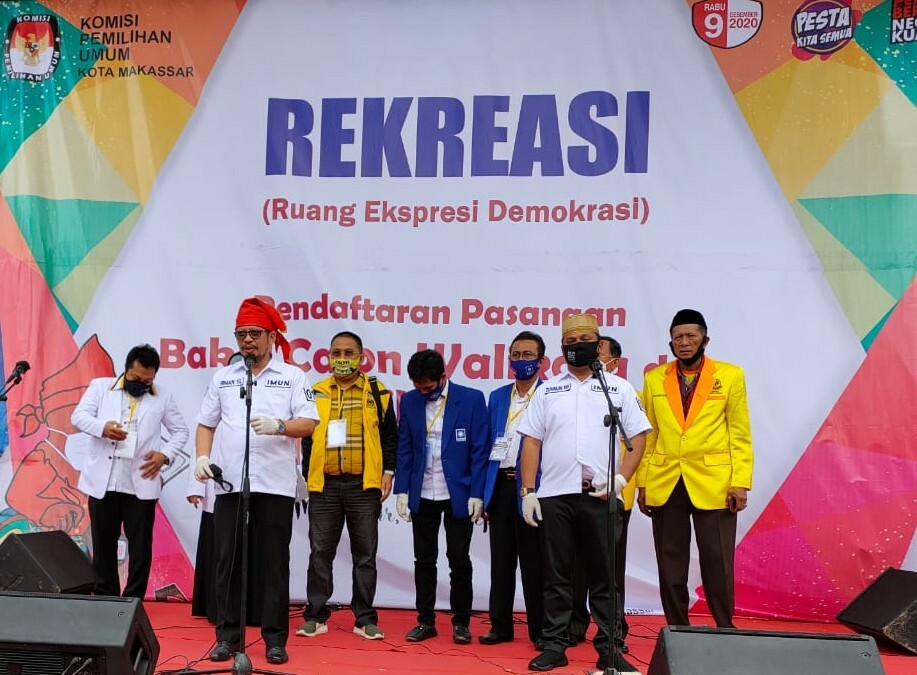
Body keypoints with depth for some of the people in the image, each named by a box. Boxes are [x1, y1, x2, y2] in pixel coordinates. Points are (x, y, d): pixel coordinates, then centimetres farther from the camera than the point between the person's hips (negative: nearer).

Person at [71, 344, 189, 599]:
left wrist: (165, 454, -4)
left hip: (141, 483, 0)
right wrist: (102, 428, -23)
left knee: (140, 546, 2)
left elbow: (181, 430, 14)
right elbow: (79, 415, -2)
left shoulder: (163, 397, 9)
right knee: (103, 543, 8)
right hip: (102, 481, 0)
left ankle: (133, 601, 11)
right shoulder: (100, 386, 7)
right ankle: (105, 598, 19)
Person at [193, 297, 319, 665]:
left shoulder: (292, 376, 2)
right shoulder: (223, 377, 12)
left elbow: (309, 423, -7)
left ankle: (275, 638, 11)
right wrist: (202, 456, -1)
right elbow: (206, 423, 16)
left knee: (274, 563, 3)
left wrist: (278, 426, -25)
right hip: (229, 483, 3)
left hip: (275, 484, -3)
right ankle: (227, 635, 16)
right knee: (227, 562, 6)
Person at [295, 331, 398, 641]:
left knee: (365, 554, 5)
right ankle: (316, 616, 16)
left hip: (364, 484, -1)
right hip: (324, 485, 1)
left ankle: (365, 618, 13)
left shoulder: (377, 392, 5)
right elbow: (306, 437, 11)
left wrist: (388, 471, -1)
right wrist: (306, 474, 4)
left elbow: (389, 437, 8)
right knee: (320, 552, 6)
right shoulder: (316, 393, 8)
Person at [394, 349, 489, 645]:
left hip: (458, 494, -3)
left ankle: (461, 622, 17)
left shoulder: (471, 399, -7)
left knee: (459, 560, 5)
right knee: (424, 560, 10)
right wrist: (402, 490, 0)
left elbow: (480, 450, -6)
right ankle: (425, 621, 20)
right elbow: (404, 449, 6)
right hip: (422, 495, 3)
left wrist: (477, 494, -10)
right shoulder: (409, 401, 3)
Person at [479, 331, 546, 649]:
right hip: (500, 486, 5)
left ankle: (539, 628, 14)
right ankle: (500, 625, 20)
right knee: (501, 560, 11)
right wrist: (484, 492, 8)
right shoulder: (497, 397, 13)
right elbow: (489, 445, 14)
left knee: (534, 561, 3)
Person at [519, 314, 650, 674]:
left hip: (601, 496, -1)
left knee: (604, 576, 4)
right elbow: (531, 442, 8)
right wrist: (528, 491, 0)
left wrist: (620, 479, -8)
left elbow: (638, 438, 5)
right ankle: (554, 645, 15)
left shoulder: (619, 388, 7)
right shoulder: (547, 390, 10)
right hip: (554, 495, 1)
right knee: (556, 576, 7)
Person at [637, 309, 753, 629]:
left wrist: (741, 483, -6)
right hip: (665, 484, 2)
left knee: (717, 563, 1)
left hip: (714, 484, -2)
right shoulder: (654, 379, 9)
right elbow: (648, 435, 9)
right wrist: (642, 482, 4)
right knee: (670, 564, 7)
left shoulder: (730, 375, 3)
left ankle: (725, 630, 16)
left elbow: (740, 434, 1)